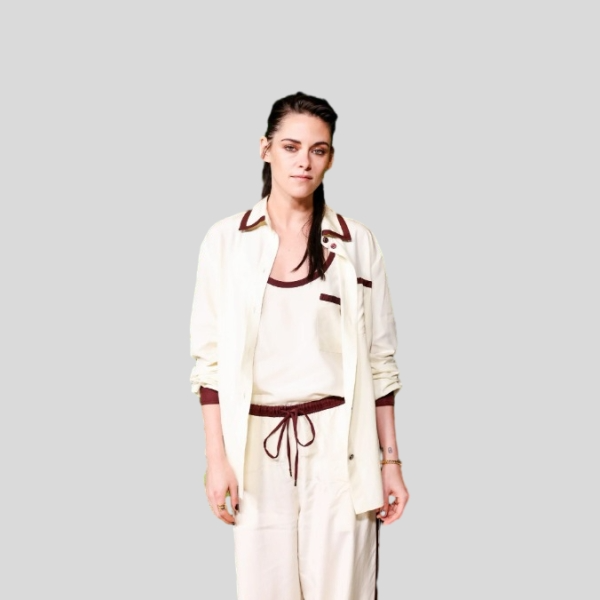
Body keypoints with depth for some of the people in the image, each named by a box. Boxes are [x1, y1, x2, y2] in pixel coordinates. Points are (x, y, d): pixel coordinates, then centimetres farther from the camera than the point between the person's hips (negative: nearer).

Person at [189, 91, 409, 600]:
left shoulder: (357, 242, 1)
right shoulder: (226, 240, 1)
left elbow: (380, 360, 4)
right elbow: (210, 357, 1)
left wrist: (391, 461, 2)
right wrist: (216, 457, -4)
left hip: (338, 442, 0)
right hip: (257, 443, 0)